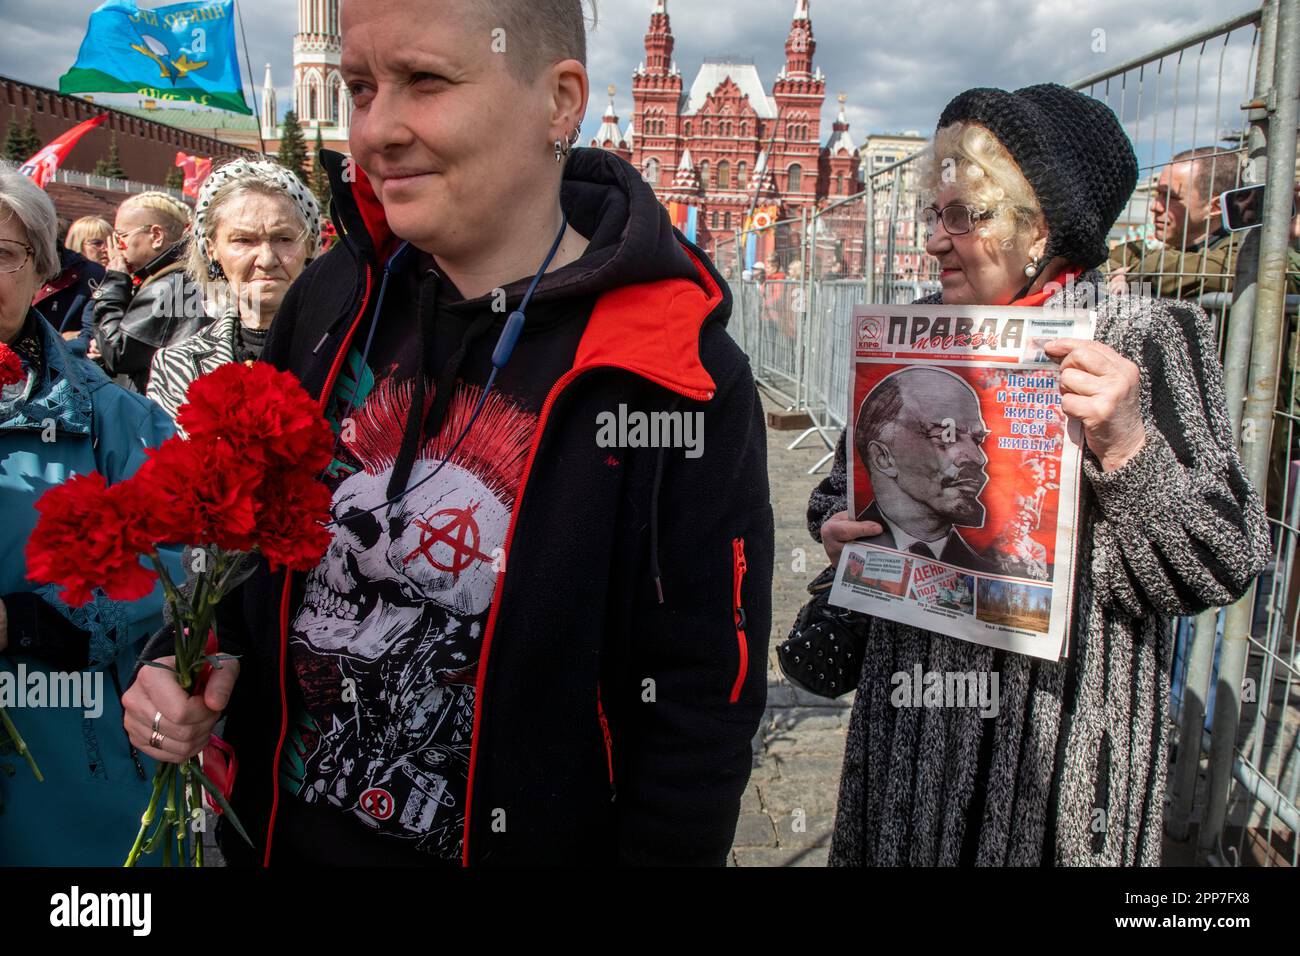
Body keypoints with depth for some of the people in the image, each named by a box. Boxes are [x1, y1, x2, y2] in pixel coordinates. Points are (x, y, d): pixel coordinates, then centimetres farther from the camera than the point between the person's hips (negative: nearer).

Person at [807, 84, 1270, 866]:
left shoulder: (1149, 339, -10)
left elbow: (1228, 563, -14)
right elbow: (851, 475, 16)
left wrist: (1128, 447, -28)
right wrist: (835, 522, -4)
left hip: (1060, 725, -4)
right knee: (901, 846, 18)